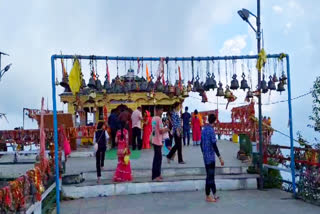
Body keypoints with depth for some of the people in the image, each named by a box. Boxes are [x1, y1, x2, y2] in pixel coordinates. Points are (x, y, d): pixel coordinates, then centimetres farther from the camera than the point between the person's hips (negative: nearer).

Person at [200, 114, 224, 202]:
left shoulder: (204, 129, 9)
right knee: (210, 176, -1)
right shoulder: (211, 130, -16)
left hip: (205, 156, 8)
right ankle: (208, 196, 7)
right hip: (210, 156, -8)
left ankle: (214, 195, 23)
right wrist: (220, 157, -17)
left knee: (210, 175, 14)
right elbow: (214, 145, -20)